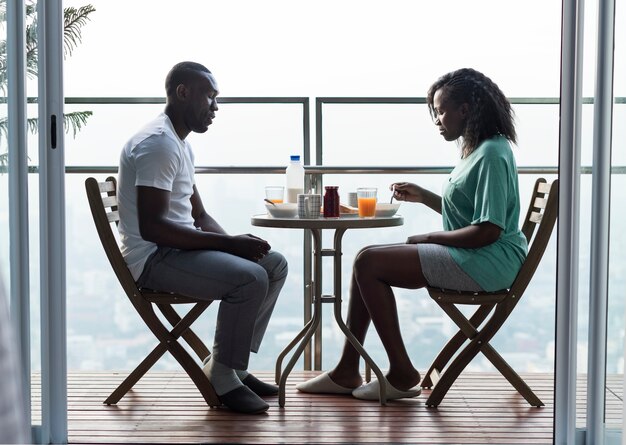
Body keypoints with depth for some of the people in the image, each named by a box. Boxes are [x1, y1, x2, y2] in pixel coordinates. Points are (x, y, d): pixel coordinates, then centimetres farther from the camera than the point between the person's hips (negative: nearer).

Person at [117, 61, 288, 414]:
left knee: (275, 264, 6)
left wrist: (235, 241, -2)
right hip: (153, 257, -10)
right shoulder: (158, 143, -17)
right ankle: (223, 375, -11)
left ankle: (233, 362, 7)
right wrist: (229, 243, -24)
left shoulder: (180, 143, 17)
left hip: (180, 247, 11)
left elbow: (200, 216, 19)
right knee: (249, 277, -27)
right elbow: (152, 226, -26)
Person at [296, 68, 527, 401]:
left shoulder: (491, 154, -16)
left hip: (488, 261, -11)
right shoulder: (476, 149, 16)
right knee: (367, 258, 6)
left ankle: (401, 374, -8)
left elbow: (487, 230, -23)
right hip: (469, 255, 11)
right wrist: (423, 196, 13)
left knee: (369, 263, -15)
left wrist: (427, 238, -13)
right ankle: (347, 371, 6)